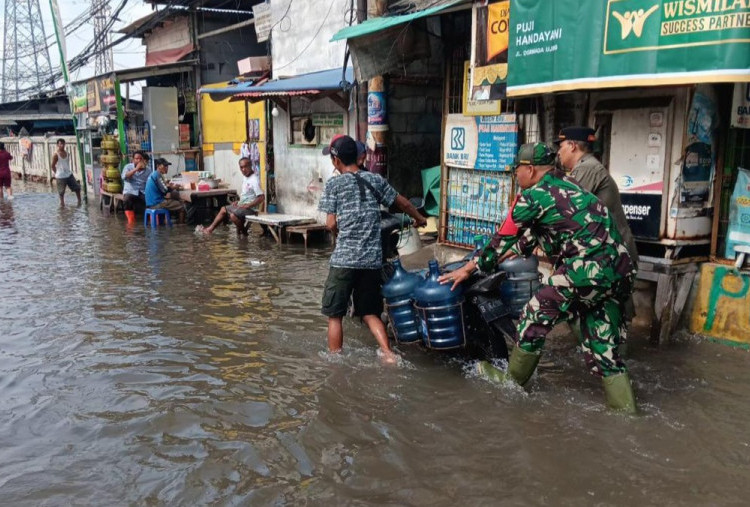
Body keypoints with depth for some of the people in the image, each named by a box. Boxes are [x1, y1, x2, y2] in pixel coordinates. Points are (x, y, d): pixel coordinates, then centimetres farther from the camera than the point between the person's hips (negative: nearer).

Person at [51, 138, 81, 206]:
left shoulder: (67, 154, 4)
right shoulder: (56, 155, -13)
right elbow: (53, 166, -7)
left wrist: (68, 170, 11)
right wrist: (57, 173, -1)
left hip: (69, 174, 6)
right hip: (60, 176, -6)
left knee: (77, 187, 6)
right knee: (61, 192, 4)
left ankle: (79, 200, 20)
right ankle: (62, 203, 18)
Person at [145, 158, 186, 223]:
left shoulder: (152, 174, 14)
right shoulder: (158, 175, -14)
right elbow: (165, 191, -17)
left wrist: (167, 185, 8)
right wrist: (174, 187, -1)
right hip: (157, 204, -10)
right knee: (182, 206, -8)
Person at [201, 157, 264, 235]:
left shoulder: (254, 180, -22)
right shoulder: (245, 177, 7)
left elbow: (262, 197, -30)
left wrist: (247, 206, -26)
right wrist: (238, 202, 7)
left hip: (250, 208, -10)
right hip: (242, 205, 10)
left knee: (233, 215, -30)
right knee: (224, 209, 16)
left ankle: (243, 232, -7)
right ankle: (210, 229, 21)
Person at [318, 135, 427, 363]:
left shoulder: (334, 184, -2)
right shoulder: (375, 180, 8)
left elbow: (331, 224, -6)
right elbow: (403, 202, 18)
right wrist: (419, 218, 37)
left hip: (344, 259, -4)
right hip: (373, 259, 4)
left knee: (334, 314, 9)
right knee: (370, 312, 16)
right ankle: (388, 353, 1)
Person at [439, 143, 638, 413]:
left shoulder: (533, 196, -4)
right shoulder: (565, 187, 23)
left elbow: (504, 237, 2)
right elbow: (530, 235, 31)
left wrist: (468, 268, 12)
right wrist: (500, 258, 40)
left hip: (586, 269, -9)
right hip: (618, 272, 9)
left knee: (534, 320, 9)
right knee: (603, 349, 14)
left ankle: (512, 379, 25)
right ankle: (625, 409, 13)